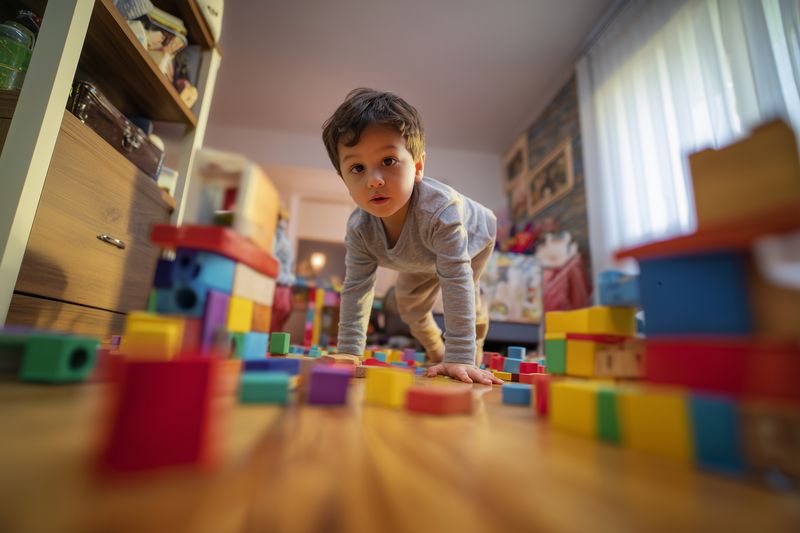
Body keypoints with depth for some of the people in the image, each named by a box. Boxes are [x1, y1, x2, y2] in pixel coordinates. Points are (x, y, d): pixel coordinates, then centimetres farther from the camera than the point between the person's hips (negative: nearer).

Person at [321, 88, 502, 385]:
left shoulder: (440, 208, -50)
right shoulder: (358, 229, -33)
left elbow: (456, 279, -51)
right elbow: (356, 289, -27)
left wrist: (460, 358, -51)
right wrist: (348, 353, -28)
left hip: (473, 238, -4)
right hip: (423, 258, 4)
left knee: (463, 295, -18)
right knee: (408, 299, 9)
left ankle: (472, 361, 11)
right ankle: (435, 353, 37)